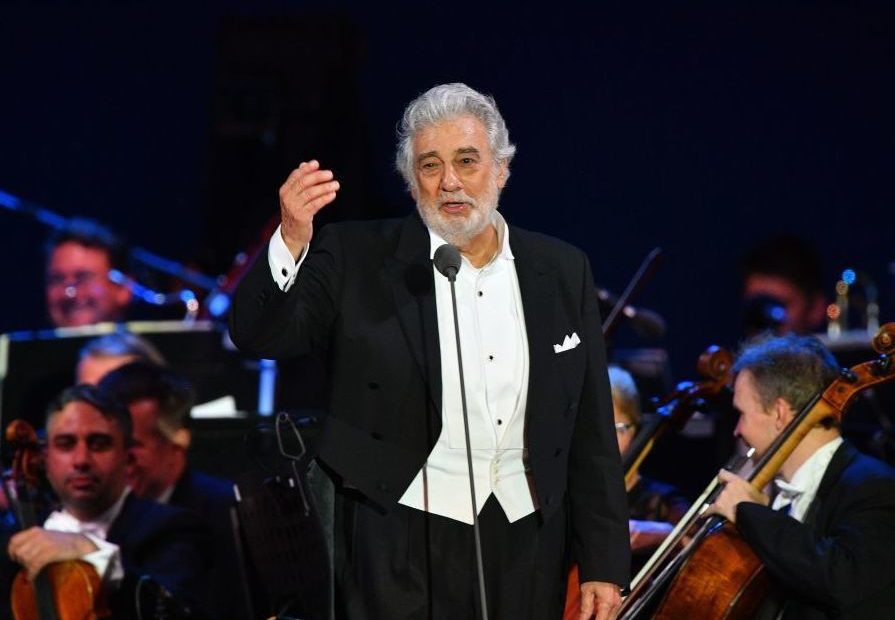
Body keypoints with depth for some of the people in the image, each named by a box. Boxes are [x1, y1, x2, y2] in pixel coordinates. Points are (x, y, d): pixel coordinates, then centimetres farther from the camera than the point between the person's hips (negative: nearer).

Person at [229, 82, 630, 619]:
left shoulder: (563, 272, 8)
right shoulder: (357, 259, 0)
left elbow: (591, 434, 9)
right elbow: (261, 336, -11)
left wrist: (604, 564, 6)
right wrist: (292, 238, -28)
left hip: (528, 544, 3)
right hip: (402, 547, -3)